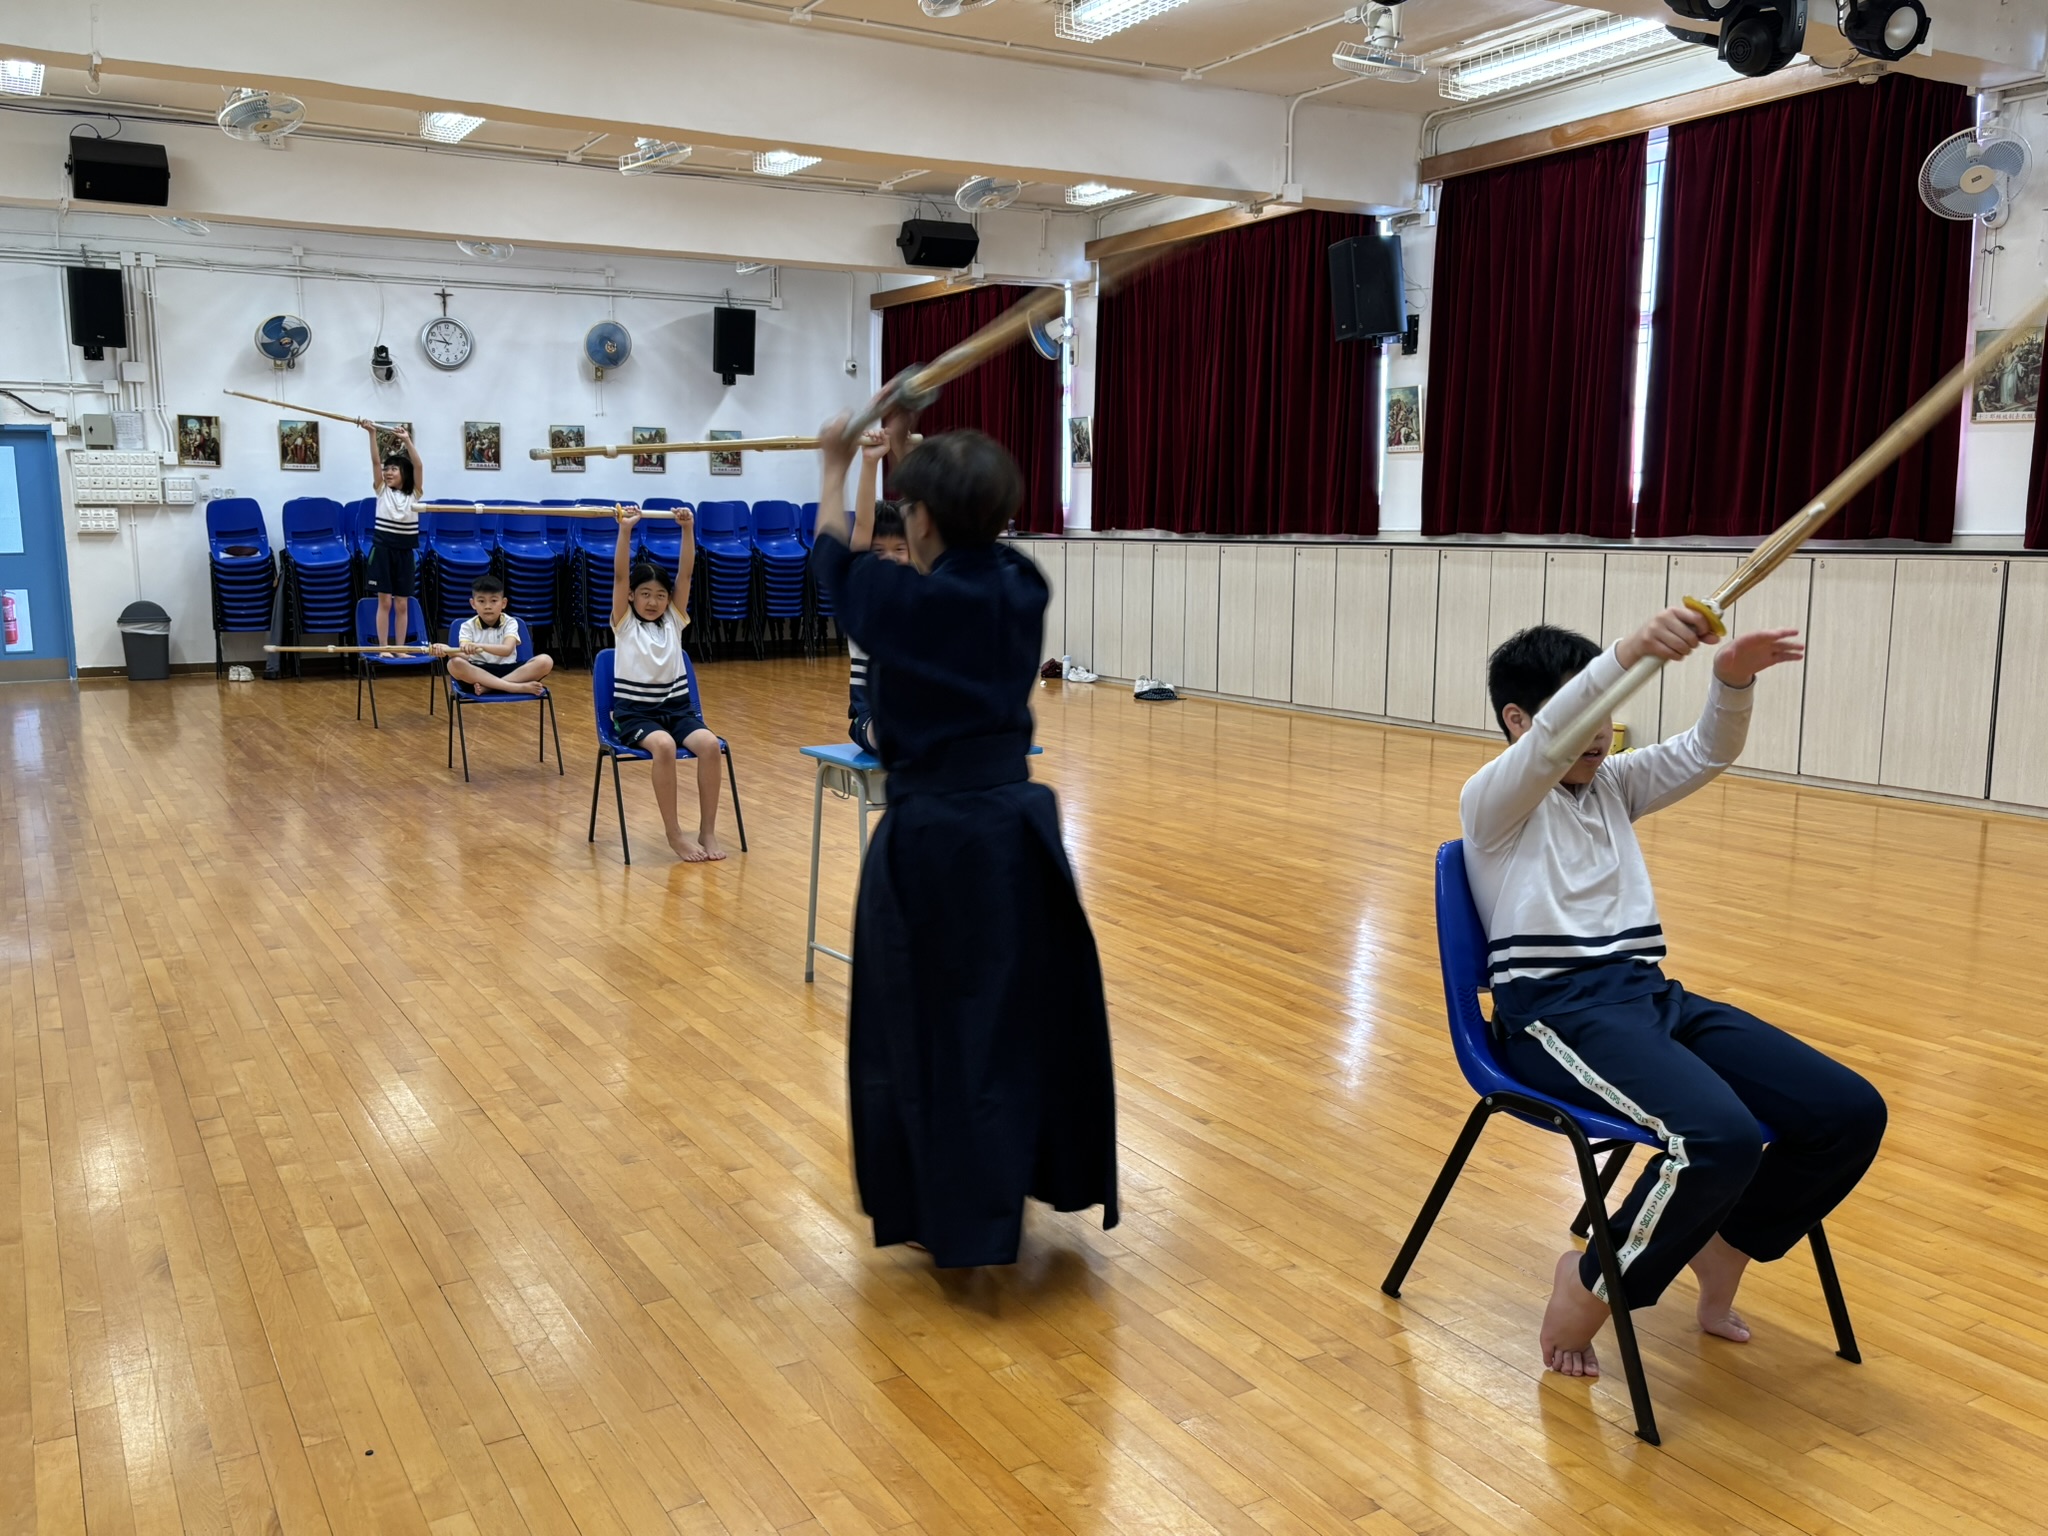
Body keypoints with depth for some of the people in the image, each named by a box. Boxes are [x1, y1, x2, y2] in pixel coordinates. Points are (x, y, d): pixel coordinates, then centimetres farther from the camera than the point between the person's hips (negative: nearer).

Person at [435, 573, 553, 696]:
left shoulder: (510, 623, 3)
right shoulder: (468, 626, 6)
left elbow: (507, 650, -17)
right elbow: (464, 655, -11)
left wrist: (480, 646, -35)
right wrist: (447, 651, -35)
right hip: (478, 673, 0)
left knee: (545, 661, -25)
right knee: (454, 664, -34)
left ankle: (488, 686, -30)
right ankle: (519, 687, -39)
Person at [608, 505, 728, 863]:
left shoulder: (673, 620, 10)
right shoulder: (624, 623, 2)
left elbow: (686, 572, 0)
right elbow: (619, 575, -11)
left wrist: (688, 530, -11)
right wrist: (625, 531, -21)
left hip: (677, 708, 3)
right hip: (634, 712, -3)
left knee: (710, 744, -27)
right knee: (663, 745, -36)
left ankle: (708, 831, -18)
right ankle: (675, 833, -26)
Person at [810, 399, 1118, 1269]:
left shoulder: (906, 601, -15)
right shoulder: (1022, 589, 0)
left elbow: (837, 559, 7)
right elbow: (964, 546, 22)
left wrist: (837, 470, 25)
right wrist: (909, 458, 33)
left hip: (935, 837, -6)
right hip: (1018, 825, 6)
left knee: (936, 1023, 7)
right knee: (1029, 1007, 19)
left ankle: (959, 1221, 17)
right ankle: (1030, 1181, 36)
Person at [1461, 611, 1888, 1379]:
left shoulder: (1613, 785, 20)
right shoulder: (1491, 800, -1)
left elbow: (1703, 754, 6)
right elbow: (1549, 744, -22)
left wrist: (1734, 678, -16)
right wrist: (1628, 653, -39)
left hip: (1650, 994, 8)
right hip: (1556, 1012, -7)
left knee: (1851, 1113, -8)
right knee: (1721, 1138, -32)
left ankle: (1722, 1252, 16)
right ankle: (1591, 1284, -6)